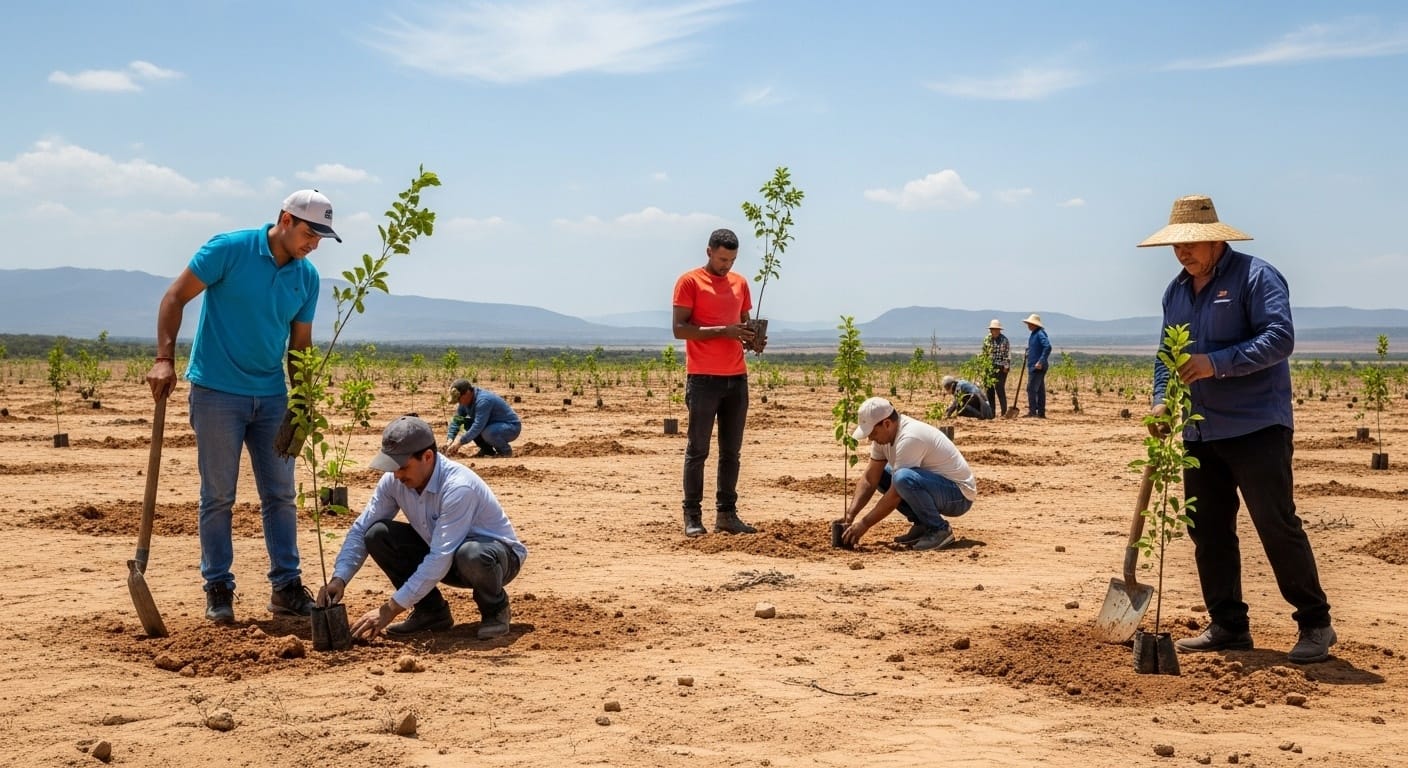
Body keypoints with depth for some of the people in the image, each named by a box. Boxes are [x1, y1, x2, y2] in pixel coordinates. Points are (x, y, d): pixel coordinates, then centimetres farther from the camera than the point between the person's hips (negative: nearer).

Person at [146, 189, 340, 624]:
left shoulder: (307, 277, 4)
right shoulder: (229, 250, -11)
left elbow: (300, 344, 10)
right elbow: (175, 298, -8)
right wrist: (165, 360, -17)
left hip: (272, 396, 5)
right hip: (217, 392, -5)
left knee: (280, 495, 6)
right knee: (218, 497, 2)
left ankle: (286, 586, 14)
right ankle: (218, 589, 11)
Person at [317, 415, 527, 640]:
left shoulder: (458, 486, -34)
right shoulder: (393, 481, -12)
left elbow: (440, 559, -36)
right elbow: (360, 530, -4)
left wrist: (390, 609, -35)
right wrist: (338, 579, -21)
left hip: (500, 556, -6)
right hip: (442, 556, 6)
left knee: (471, 554, -42)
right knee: (377, 534, -14)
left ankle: (496, 609, -7)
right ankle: (432, 611, 1)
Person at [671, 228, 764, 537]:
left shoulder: (740, 283, 14)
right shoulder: (689, 282, -3)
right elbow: (679, 329, -10)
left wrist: (752, 340, -1)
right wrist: (722, 331, -19)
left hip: (737, 378, 6)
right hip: (703, 378, -6)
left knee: (731, 450, 8)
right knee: (697, 449, -1)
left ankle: (726, 514, 14)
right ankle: (692, 516, 4)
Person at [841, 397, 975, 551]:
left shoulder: (909, 438, -27)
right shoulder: (883, 434, 0)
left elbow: (895, 495, -25)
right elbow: (869, 480, 3)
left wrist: (864, 523, -18)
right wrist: (850, 514, -8)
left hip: (959, 495, -10)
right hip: (935, 487, 10)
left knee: (903, 478, -34)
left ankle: (939, 529, -13)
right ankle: (921, 525, 7)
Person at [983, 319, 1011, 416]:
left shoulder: (1004, 340, -4)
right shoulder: (987, 339, 9)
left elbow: (1008, 354, -6)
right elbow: (983, 353, 15)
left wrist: (1006, 366, -11)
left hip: (1000, 367, -5)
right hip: (989, 367, 5)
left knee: (1000, 388, -11)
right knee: (989, 389, 6)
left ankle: (1004, 411, -5)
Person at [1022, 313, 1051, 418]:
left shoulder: (1040, 334, -14)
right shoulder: (1033, 334, 16)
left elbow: (1048, 347, -25)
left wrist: (1041, 362, -26)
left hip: (1037, 367, -10)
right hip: (1033, 366, 10)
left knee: (1031, 388, -12)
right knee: (1040, 390, 11)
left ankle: (1032, 411, -13)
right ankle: (1041, 413, 14)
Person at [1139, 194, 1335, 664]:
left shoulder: (1256, 277, -9)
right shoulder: (1176, 291, 13)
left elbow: (1280, 338, -20)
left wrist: (1216, 363, -26)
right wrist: (1162, 400, 2)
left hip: (1256, 427, -7)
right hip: (1200, 431, 8)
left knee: (1278, 527, -7)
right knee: (1208, 531, 9)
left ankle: (1315, 624, 5)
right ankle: (1228, 626, 18)